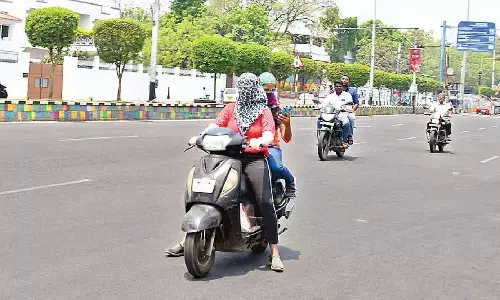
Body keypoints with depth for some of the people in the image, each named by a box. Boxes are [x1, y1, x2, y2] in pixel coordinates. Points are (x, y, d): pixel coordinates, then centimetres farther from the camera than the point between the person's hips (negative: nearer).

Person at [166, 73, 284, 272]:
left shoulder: (264, 112, 8)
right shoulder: (231, 108, 16)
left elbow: (269, 135, -7)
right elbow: (216, 125, 2)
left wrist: (259, 142, -31)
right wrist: (200, 136, -18)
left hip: (254, 159, -3)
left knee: (265, 202, -19)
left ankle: (274, 252, -13)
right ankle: (187, 240, 8)